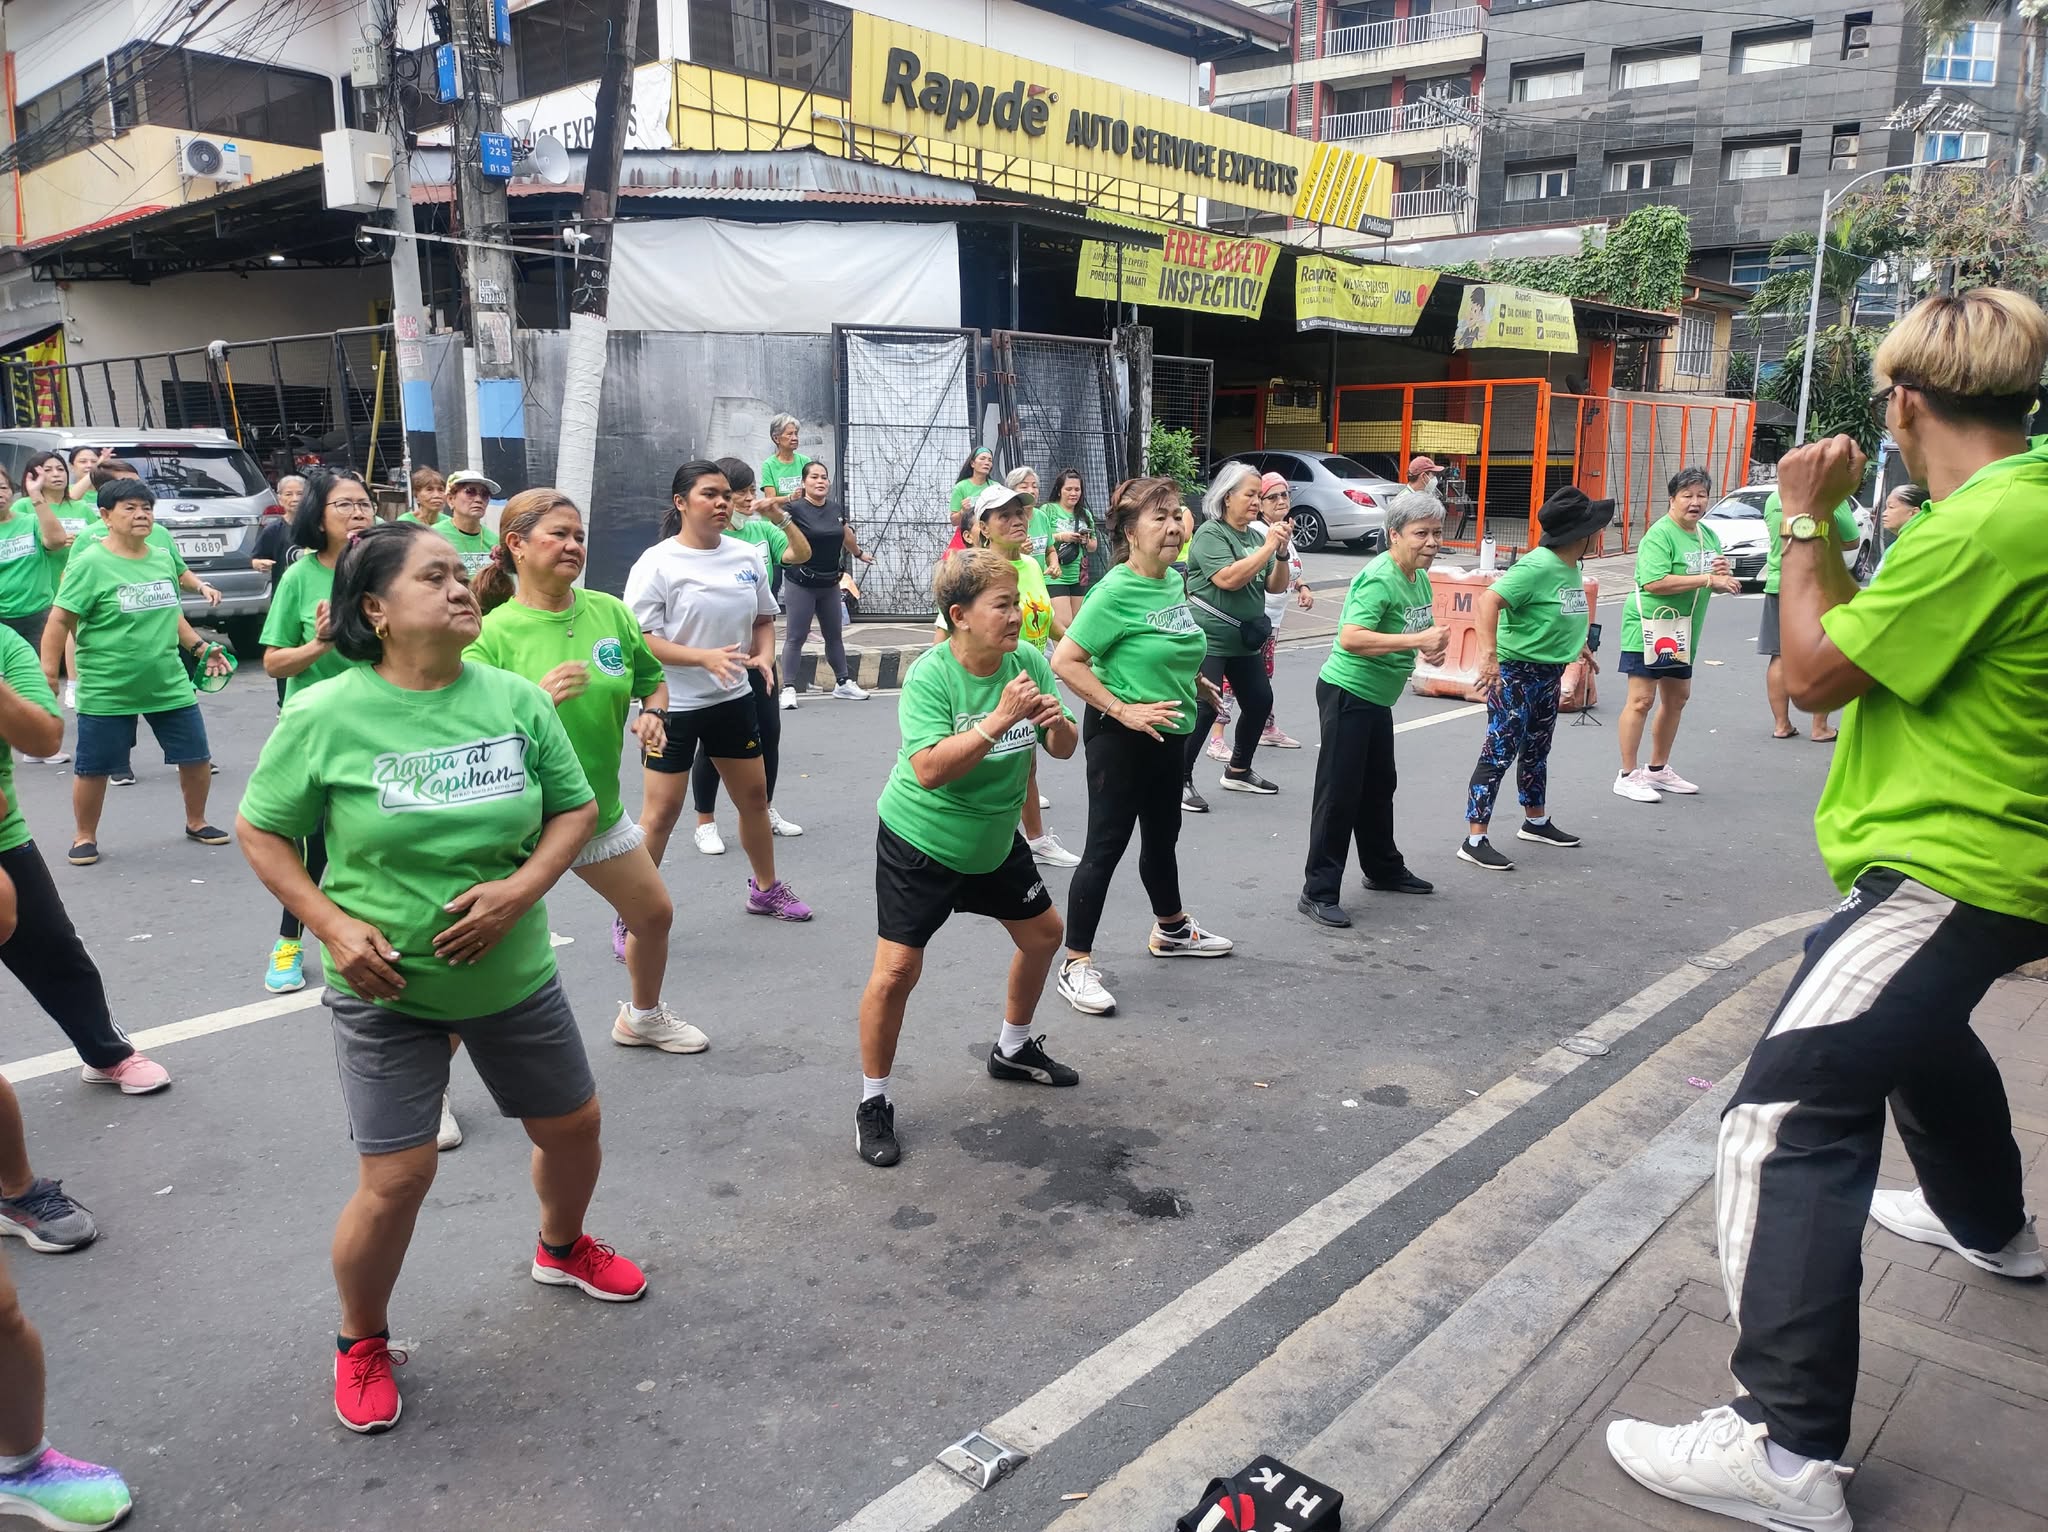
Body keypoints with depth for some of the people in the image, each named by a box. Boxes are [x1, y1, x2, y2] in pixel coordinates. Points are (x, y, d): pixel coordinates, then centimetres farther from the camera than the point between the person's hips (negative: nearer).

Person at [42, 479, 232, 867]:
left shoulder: (163, 558, 6)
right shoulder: (90, 563, -11)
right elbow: (60, 622, -11)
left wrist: (201, 648, 12)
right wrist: (47, 676, -14)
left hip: (170, 685, 5)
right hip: (106, 692, -5)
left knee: (196, 757, 7)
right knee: (93, 769, 5)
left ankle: (196, 822, 28)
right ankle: (85, 837, 24)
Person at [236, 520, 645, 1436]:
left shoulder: (516, 699, -6)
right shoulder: (323, 718, -13)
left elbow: (574, 809, 2)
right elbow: (261, 833, -3)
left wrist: (522, 888, -16)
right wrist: (333, 926, -16)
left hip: (512, 975, 4)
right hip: (386, 989, -3)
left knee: (572, 1124, 17)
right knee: (396, 1178, -5)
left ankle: (562, 1247, 50)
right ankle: (361, 1343, 26)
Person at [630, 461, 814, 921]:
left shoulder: (747, 555, 3)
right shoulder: (657, 563, -13)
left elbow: (763, 619, 15)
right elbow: (639, 639, -17)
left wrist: (764, 654, -6)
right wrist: (705, 657, -28)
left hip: (734, 698, 6)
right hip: (674, 705, -5)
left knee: (754, 795, 16)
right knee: (660, 812, -2)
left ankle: (766, 889, 37)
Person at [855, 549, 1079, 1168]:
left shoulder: (1029, 660, -9)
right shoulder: (929, 675, -25)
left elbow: (1063, 750, -4)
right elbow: (930, 769, -35)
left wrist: (1057, 722, -26)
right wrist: (998, 720, -39)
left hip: (995, 839, 7)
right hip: (920, 842, -6)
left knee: (1043, 933, 17)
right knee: (897, 968, -10)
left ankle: (1013, 1049, 42)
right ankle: (873, 1101, 11)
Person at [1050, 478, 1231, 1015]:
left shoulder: (1174, 581, 4)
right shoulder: (1116, 591, -20)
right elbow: (1065, 662, -23)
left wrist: (1194, 680, 8)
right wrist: (1124, 710, -24)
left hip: (1169, 734, 8)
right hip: (1119, 736, -8)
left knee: (1162, 834, 24)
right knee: (1106, 846, -3)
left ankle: (1171, 930, 45)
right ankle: (1077, 965, 7)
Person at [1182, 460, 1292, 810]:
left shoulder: (1256, 534, 9)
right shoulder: (1210, 533, -11)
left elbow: (1275, 586, 10)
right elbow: (1229, 578, -24)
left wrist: (1282, 552, -6)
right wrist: (1268, 546, -20)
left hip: (1244, 640, 8)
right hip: (1209, 640, -8)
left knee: (1260, 701, 11)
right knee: (1205, 709, -13)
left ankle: (1238, 771, 28)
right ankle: (1181, 780, -4)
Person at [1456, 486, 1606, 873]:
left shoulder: (1572, 566, 6)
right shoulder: (1537, 566, -23)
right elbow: (1488, 600, -33)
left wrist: (1580, 645, 34)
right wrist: (1489, 654, -41)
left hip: (1549, 673, 9)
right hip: (1515, 671, -9)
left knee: (1536, 751, 22)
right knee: (1500, 753, -8)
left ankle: (1536, 822, 39)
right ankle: (1474, 841, -5)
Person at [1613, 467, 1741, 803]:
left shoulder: (1708, 536, 12)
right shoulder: (1660, 535, -15)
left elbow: (1717, 584, 21)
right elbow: (1654, 582, -28)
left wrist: (1723, 575, -4)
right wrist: (1707, 578, -26)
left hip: (1681, 633, 9)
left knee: (1677, 699, 15)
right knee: (1641, 699, -9)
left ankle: (1658, 770, 29)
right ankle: (1628, 776, -3)